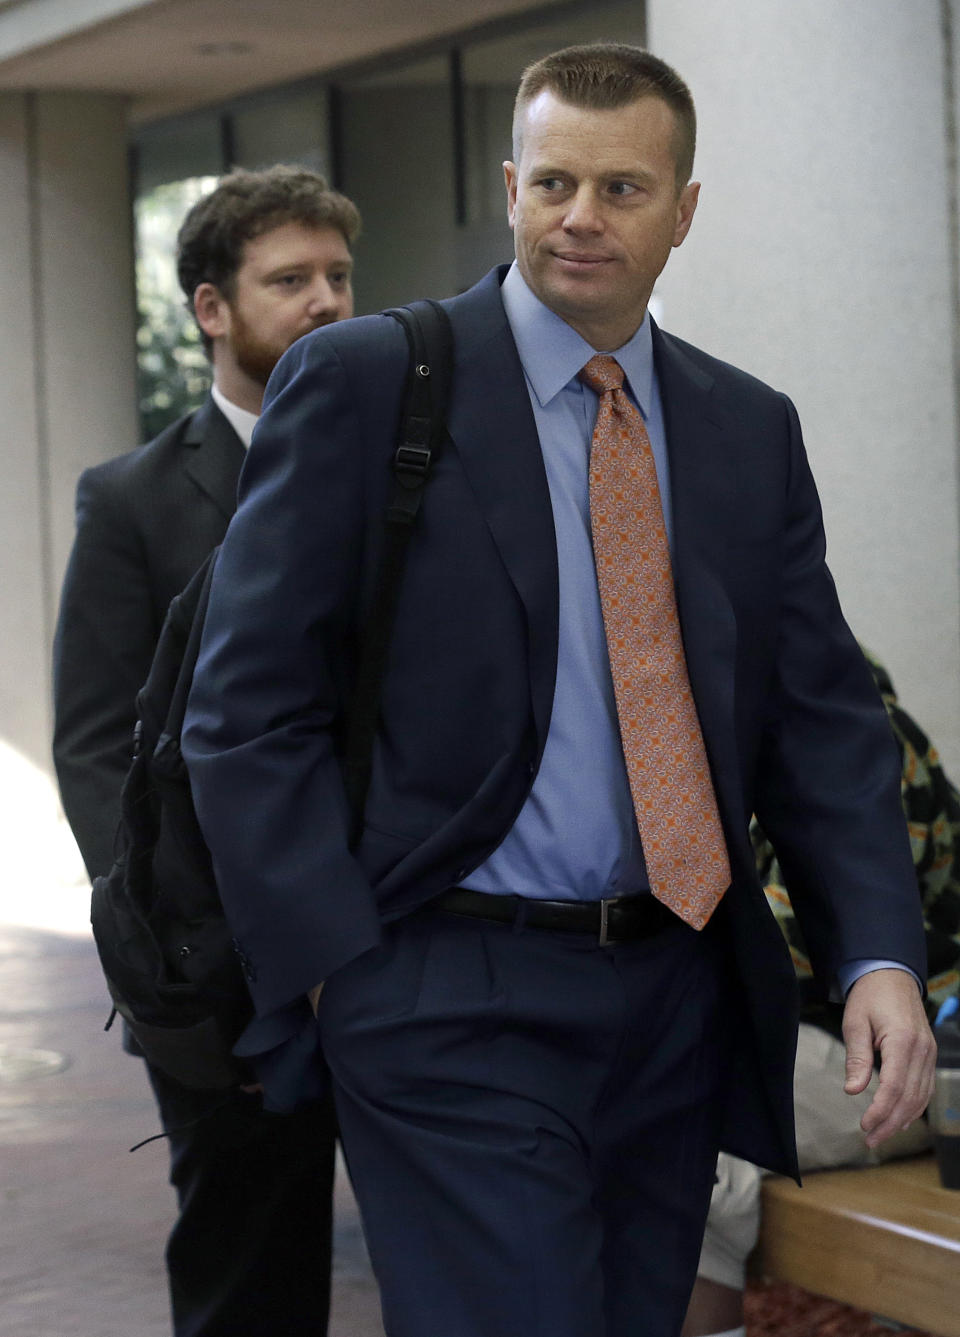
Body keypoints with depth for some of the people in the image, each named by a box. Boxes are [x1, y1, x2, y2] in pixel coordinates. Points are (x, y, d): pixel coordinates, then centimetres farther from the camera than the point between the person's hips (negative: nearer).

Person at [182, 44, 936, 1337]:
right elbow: (250, 709, -5)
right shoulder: (362, 382, -4)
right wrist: (345, 975, -12)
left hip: (678, 1003, 5)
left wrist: (880, 953, -5)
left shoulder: (750, 430, 11)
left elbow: (822, 710, 10)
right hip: (455, 1004, -5)